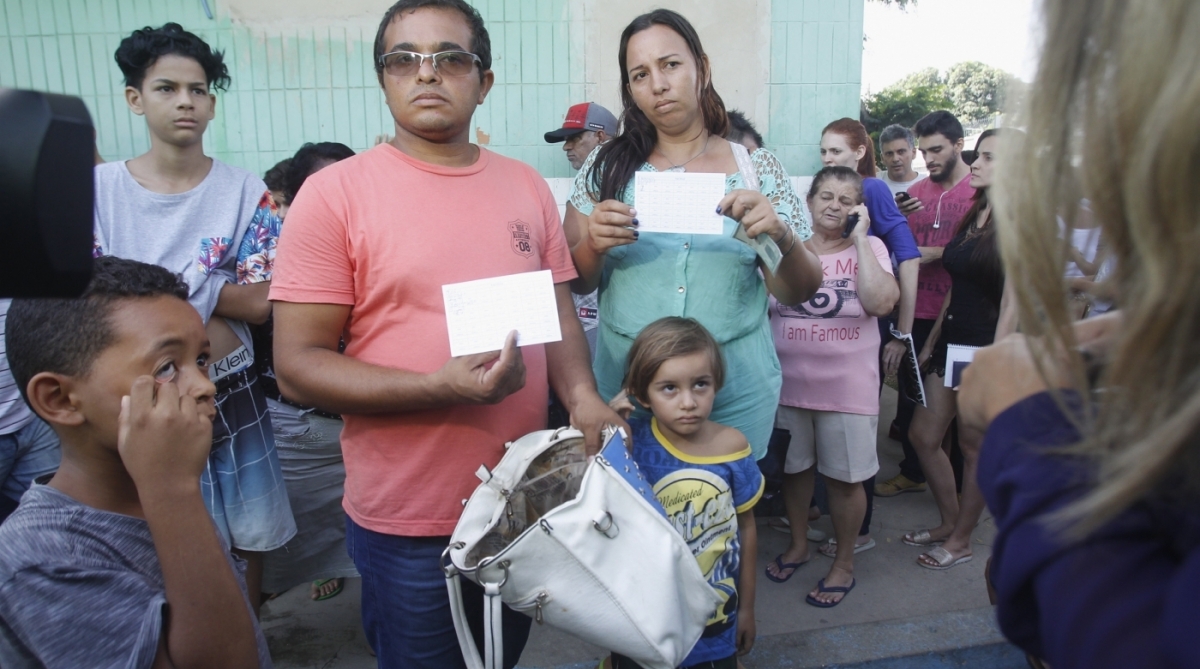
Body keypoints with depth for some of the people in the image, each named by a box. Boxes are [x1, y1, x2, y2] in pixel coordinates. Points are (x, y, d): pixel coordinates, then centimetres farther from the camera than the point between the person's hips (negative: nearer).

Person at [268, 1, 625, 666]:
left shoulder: (526, 186, 3)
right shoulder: (334, 193, -10)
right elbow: (296, 365, -12)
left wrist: (582, 396, -9)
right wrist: (439, 387, -25)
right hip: (407, 522, -4)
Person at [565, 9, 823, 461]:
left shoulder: (759, 168, -2)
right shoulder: (606, 166, 0)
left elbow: (800, 292, -2)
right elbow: (574, 283, 2)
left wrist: (782, 238, -22)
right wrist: (593, 246, -19)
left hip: (736, 390, 0)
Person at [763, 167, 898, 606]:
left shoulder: (870, 248, 0)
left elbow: (881, 303, -19)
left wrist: (860, 239, -15)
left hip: (846, 388, -2)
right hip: (789, 383, 2)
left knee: (844, 479, 8)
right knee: (794, 468, 17)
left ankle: (844, 563, 28)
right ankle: (798, 544, 38)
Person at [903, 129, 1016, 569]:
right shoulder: (974, 216, 12)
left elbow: (1012, 303, -16)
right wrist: (931, 341, 16)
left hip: (986, 348, -8)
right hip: (951, 342, 8)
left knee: (974, 446, 6)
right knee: (923, 436, 11)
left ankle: (960, 541, 23)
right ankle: (950, 523, 29)